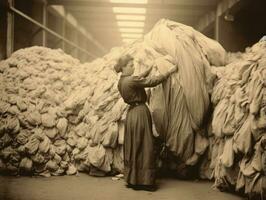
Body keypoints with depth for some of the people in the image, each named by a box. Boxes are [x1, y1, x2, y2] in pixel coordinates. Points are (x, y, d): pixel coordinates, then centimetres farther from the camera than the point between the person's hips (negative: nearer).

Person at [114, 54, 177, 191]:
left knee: (133, 147, 14)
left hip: (132, 113, 10)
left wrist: (150, 69, 21)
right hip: (140, 113, -9)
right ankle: (144, 181, 3)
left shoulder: (122, 81, 9)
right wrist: (170, 72, -11)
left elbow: (139, 79, 23)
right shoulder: (131, 81, -18)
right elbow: (152, 82, -18)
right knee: (143, 147, -3)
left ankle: (132, 179, 21)